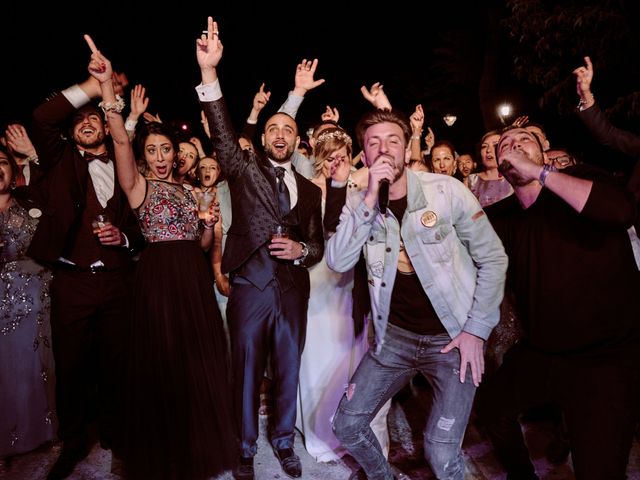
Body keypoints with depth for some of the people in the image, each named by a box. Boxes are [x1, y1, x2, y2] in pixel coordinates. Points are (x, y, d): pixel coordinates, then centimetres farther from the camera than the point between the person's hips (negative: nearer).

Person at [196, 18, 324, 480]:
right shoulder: (245, 169, 4)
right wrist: (209, 72, -23)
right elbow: (223, 133, -12)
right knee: (247, 373, 9)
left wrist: (301, 249, -11)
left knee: (289, 372, 14)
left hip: (293, 291, 3)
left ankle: (284, 442, 35)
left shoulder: (310, 189, 11)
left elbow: (318, 245, 12)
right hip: (250, 287, -2)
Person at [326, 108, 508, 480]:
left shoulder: (447, 190, -12)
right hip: (395, 335, 3)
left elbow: (493, 258, -6)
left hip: (453, 337, -3)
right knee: (347, 425, 6)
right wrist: (370, 200, -25)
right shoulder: (358, 204, -2)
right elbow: (338, 262, -17)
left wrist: (477, 330, -8)